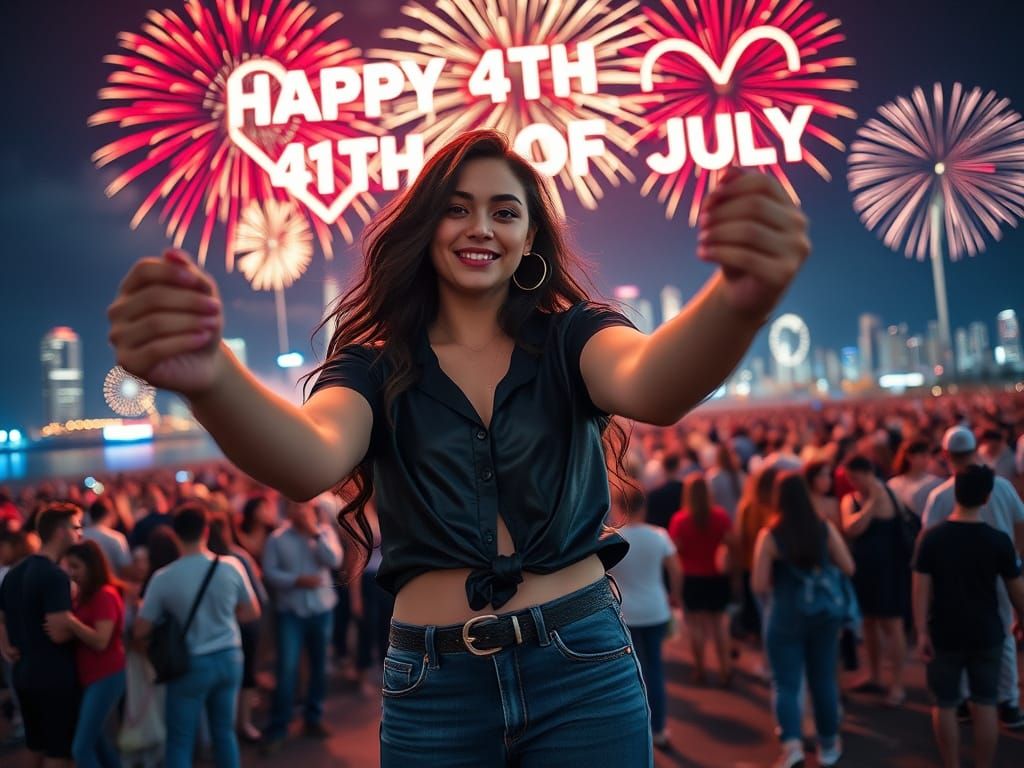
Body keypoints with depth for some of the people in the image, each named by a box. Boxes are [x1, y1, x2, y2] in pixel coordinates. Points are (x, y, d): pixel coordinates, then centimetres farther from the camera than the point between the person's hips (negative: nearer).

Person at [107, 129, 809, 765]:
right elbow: (311, 461, -21)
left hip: (584, 670, 0)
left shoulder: (571, 338, 1)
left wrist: (738, 301, -46)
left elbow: (649, 384, -23)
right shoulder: (376, 365, 2)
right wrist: (210, 376, -43)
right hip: (433, 689, 1)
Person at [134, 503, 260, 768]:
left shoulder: (163, 578, -14)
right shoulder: (231, 566, -8)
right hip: (229, 658, 3)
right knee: (224, 732, 17)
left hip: (191, 665, -3)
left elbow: (140, 632, -6)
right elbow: (252, 613, 4)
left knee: (180, 741, 8)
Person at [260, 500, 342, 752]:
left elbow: (334, 561, -14)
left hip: (321, 609, 3)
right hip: (290, 611, -2)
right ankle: (277, 727, 2)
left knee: (319, 666, 12)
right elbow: (269, 572, -8)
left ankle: (314, 718, 27)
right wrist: (297, 580, -19)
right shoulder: (277, 537, -4)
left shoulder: (325, 532, 0)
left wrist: (315, 533, -17)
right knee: (287, 669, -7)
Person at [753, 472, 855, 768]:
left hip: (786, 617, -3)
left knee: (786, 683, 5)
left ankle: (791, 743, -12)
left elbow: (759, 586, -14)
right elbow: (848, 568, 1)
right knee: (824, 680, 17)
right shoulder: (825, 528, -6)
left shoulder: (770, 535, -14)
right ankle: (828, 744, 29)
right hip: (824, 613, 3)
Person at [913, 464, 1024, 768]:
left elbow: (921, 587, -11)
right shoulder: (999, 540, -9)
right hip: (986, 634, 0)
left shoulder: (932, 537, -9)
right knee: (985, 705, 12)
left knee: (945, 705, 10)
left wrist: (922, 631, -8)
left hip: (944, 634, 0)